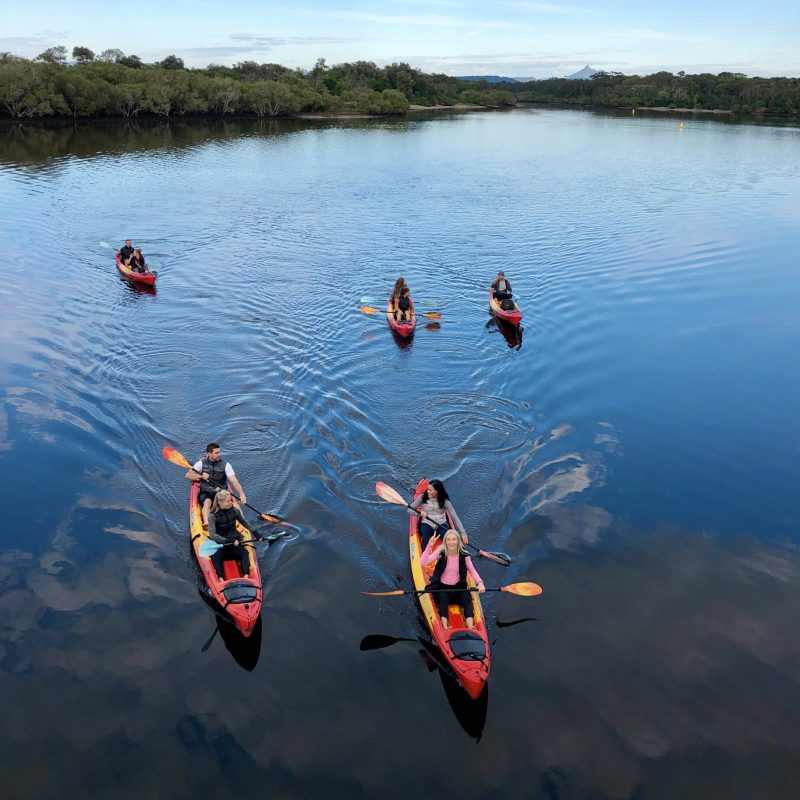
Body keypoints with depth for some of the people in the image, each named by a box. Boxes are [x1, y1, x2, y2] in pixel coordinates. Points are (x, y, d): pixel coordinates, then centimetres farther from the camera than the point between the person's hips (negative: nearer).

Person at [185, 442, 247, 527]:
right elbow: (188, 475, 1)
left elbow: (234, 481, -11)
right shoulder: (201, 463, 2)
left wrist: (242, 494, -25)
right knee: (207, 502, -33)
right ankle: (206, 523, -54)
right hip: (206, 493, -1)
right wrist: (201, 476, -16)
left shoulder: (225, 465, -2)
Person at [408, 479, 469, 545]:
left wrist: (463, 532, -18)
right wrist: (419, 512, -23)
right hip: (427, 524, 0)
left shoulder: (444, 501, -4)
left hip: (441, 524, 0)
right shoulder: (423, 497, -2)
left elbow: (455, 517, -8)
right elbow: (409, 510, -1)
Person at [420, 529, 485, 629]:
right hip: (442, 587, -2)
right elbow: (423, 562, -23)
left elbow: (472, 570, 2)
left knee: (466, 598, -24)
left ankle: (470, 627, -39)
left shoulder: (464, 555, -6)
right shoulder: (441, 553, -11)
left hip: (458, 587, 2)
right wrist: (429, 546, -34)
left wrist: (480, 583, -17)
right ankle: (445, 627, -46)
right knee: (443, 598, -31)